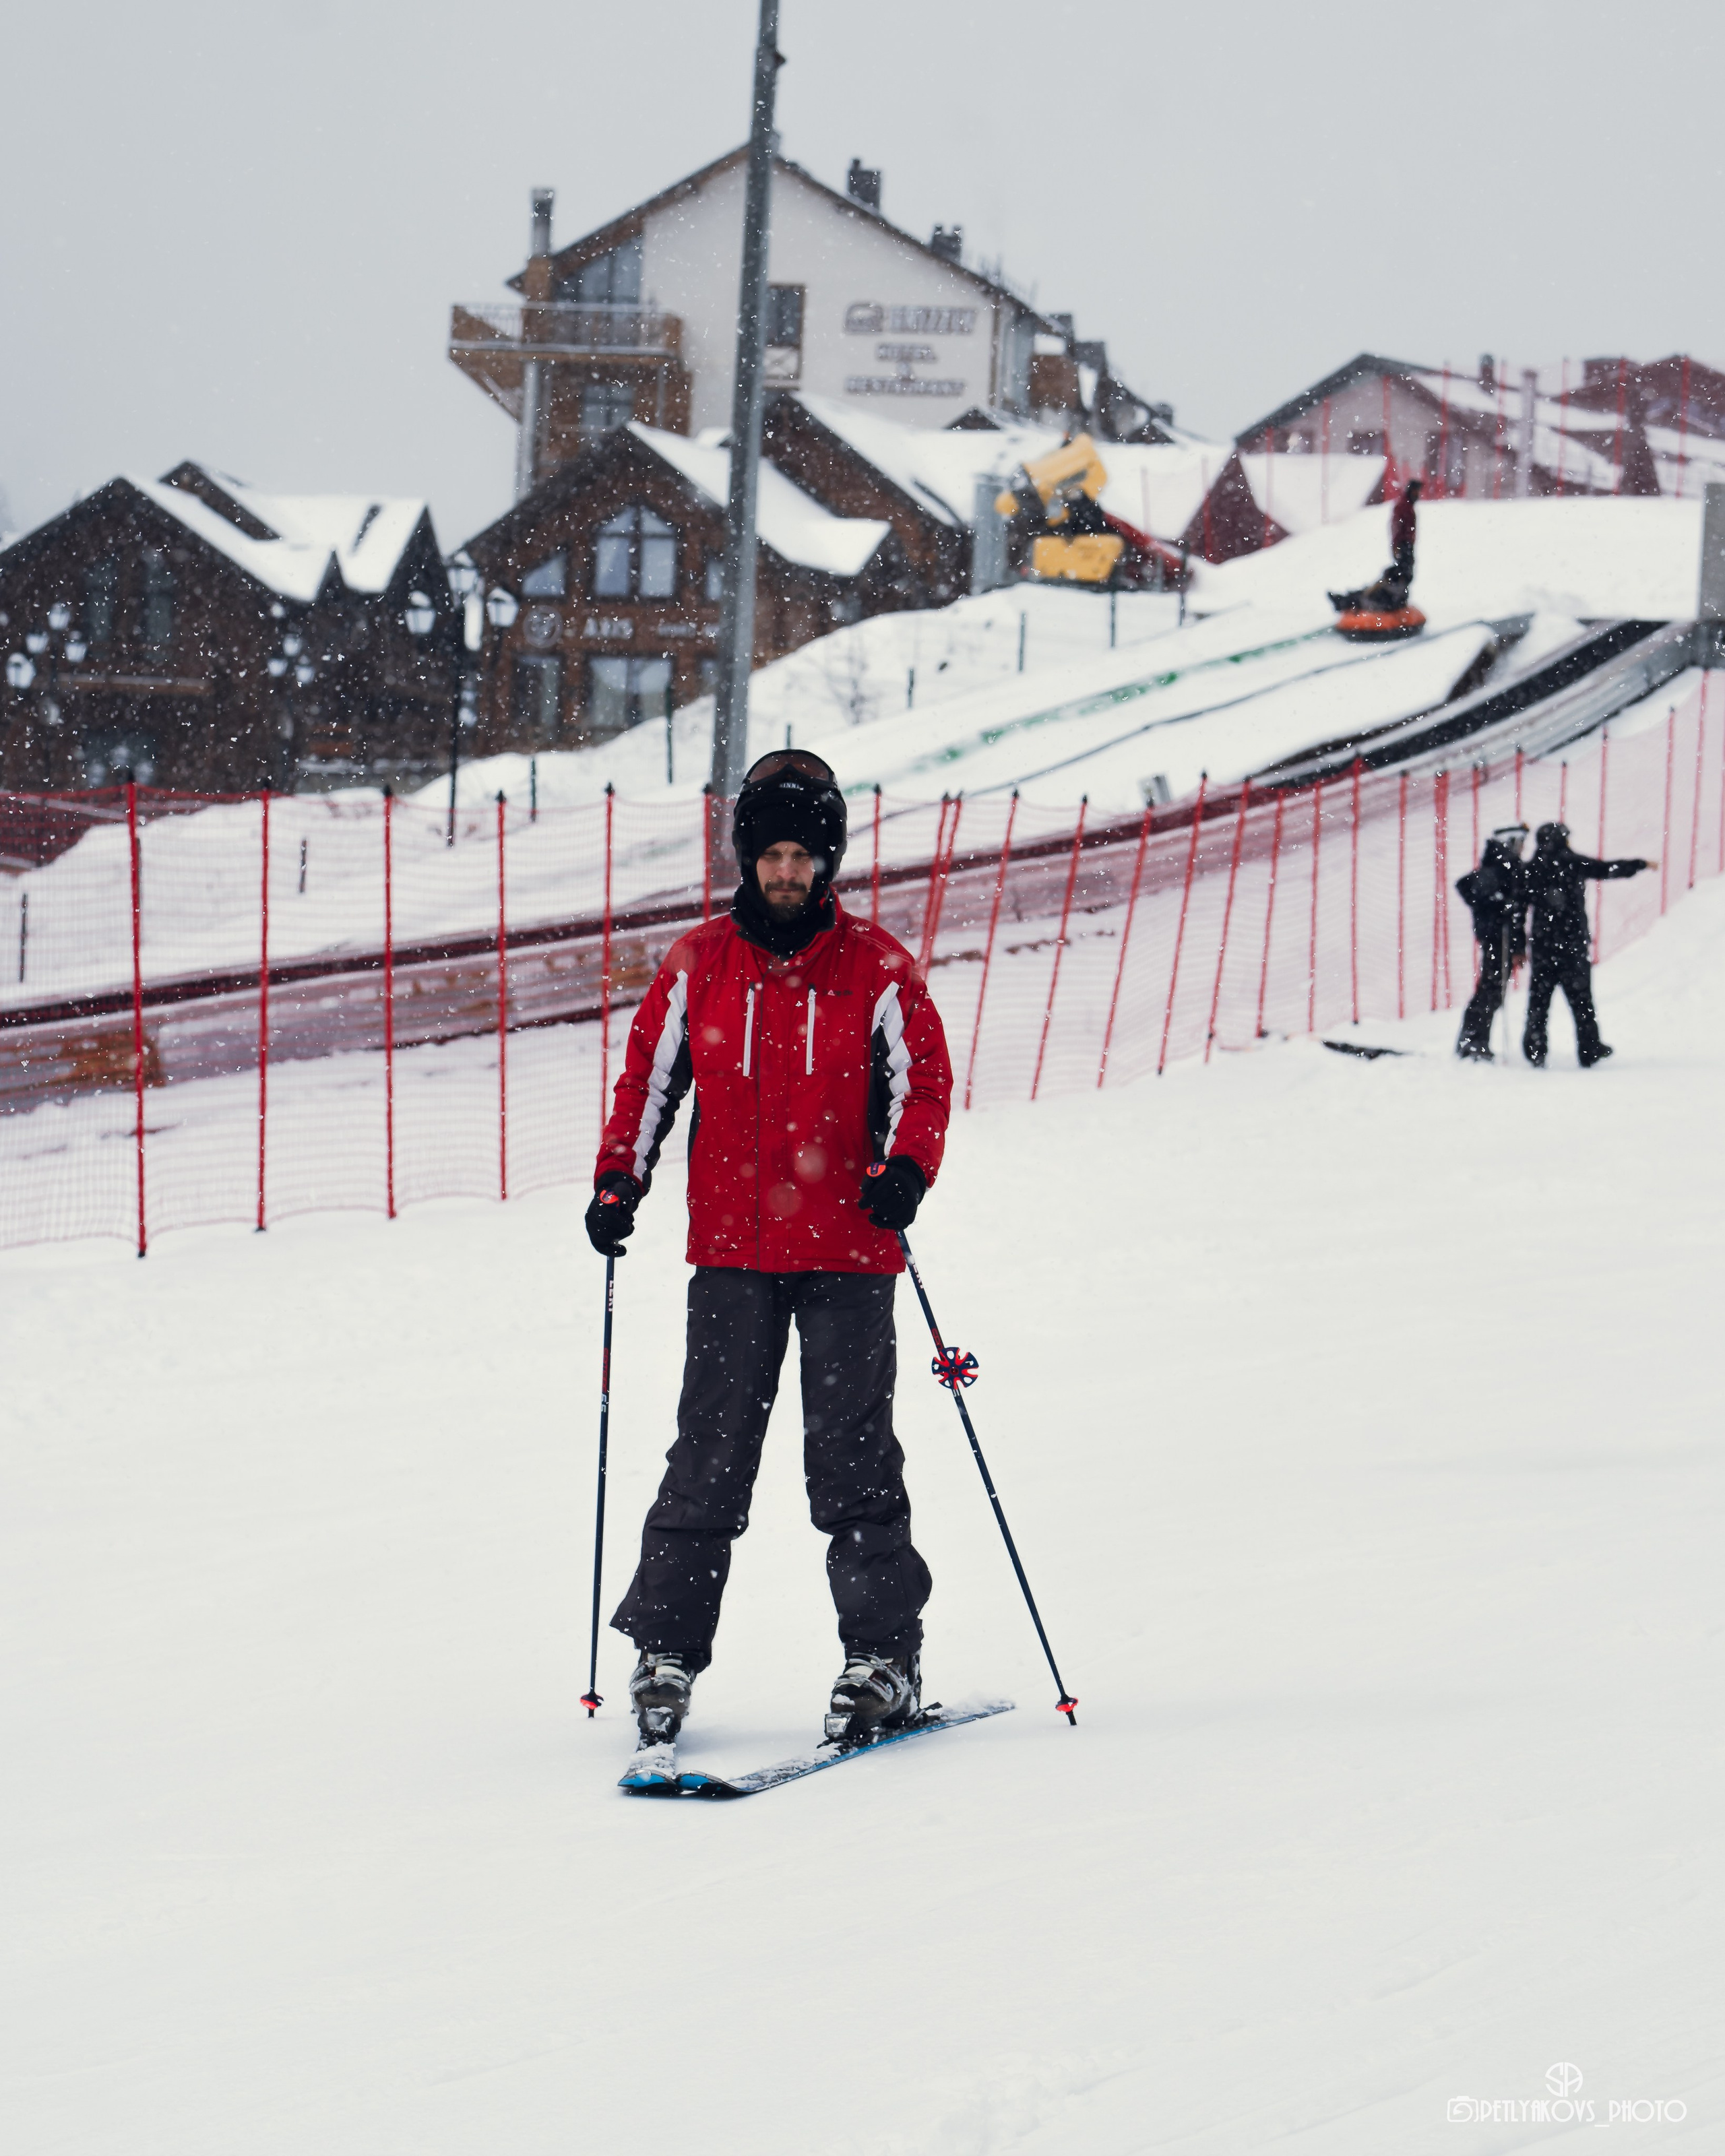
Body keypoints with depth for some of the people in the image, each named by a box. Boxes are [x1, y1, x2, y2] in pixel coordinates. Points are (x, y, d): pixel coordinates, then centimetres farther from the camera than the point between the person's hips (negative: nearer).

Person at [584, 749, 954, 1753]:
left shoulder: (875, 966, 1)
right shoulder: (701, 964, 6)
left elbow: (924, 1079, 1)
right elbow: (650, 1075, 13)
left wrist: (905, 1170, -17)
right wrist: (618, 1181, 3)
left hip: (848, 1252, -2)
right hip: (733, 1253, 2)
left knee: (852, 1454, -3)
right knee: (710, 1452, 0)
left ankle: (885, 1657, 4)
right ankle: (667, 1650, 6)